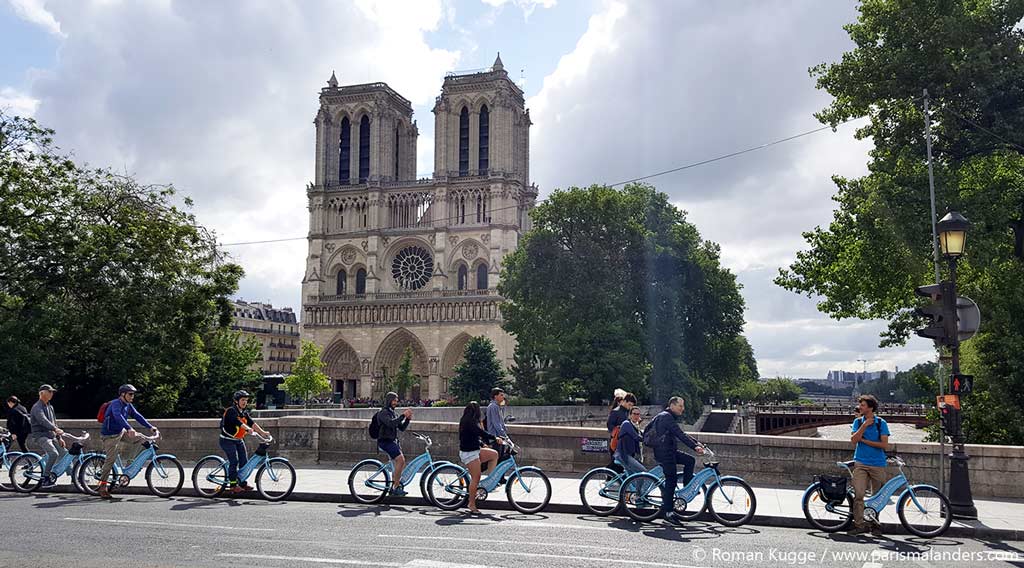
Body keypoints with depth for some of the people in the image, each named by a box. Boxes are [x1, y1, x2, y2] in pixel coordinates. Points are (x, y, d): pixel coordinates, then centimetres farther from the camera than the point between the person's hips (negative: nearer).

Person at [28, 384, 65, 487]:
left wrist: (59, 438, 16)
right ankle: (45, 478, -22)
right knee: (54, 453, -28)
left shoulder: (50, 407, 19)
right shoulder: (37, 407, -9)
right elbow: (43, 420, -27)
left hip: (51, 436, 9)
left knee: (65, 453, -1)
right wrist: (55, 429, -40)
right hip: (40, 436, -9)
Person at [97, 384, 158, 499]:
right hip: (110, 436, -8)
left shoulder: (128, 406, 5)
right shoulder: (116, 403, -21)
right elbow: (118, 416, -39)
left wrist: (150, 427, -5)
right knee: (111, 460, -9)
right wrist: (129, 428, -52)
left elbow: (137, 416, 5)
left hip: (120, 432, 8)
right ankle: (102, 487, -2)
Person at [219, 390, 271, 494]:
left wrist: (263, 432, -17)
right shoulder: (231, 411, -16)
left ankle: (243, 483, 11)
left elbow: (252, 423, -4)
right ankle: (233, 484, -7)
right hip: (228, 440, -7)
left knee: (244, 461, 2)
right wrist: (248, 428, -49)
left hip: (239, 440, 8)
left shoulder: (244, 413, 7)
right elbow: (237, 421, -34)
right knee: (234, 461, -14)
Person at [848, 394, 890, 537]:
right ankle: (859, 524, -6)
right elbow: (853, 440, -5)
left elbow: (884, 444, -7)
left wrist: (864, 440, -8)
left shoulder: (881, 423, 0)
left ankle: (875, 524, 18)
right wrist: (864, 425, -12)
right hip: (860, 463, 1)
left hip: (878, 464, -1)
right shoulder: (858, 421, 7)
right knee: (858, 494, -11)